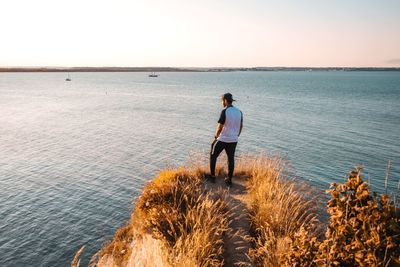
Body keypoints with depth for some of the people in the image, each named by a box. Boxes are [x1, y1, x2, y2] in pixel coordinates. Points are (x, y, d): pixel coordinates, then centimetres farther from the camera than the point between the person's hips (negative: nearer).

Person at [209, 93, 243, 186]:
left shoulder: (225, 111, -16)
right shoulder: (239, 112, 3)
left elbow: (220, 126, -17)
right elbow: (241, 126, 10)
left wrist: (216, 135, 1)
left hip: (223, 139, -5)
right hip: (234, 140, 6)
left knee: (213, 156, 12)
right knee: (231, 159, 11)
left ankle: (212, 176, 15)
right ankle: (229, 180, 15)